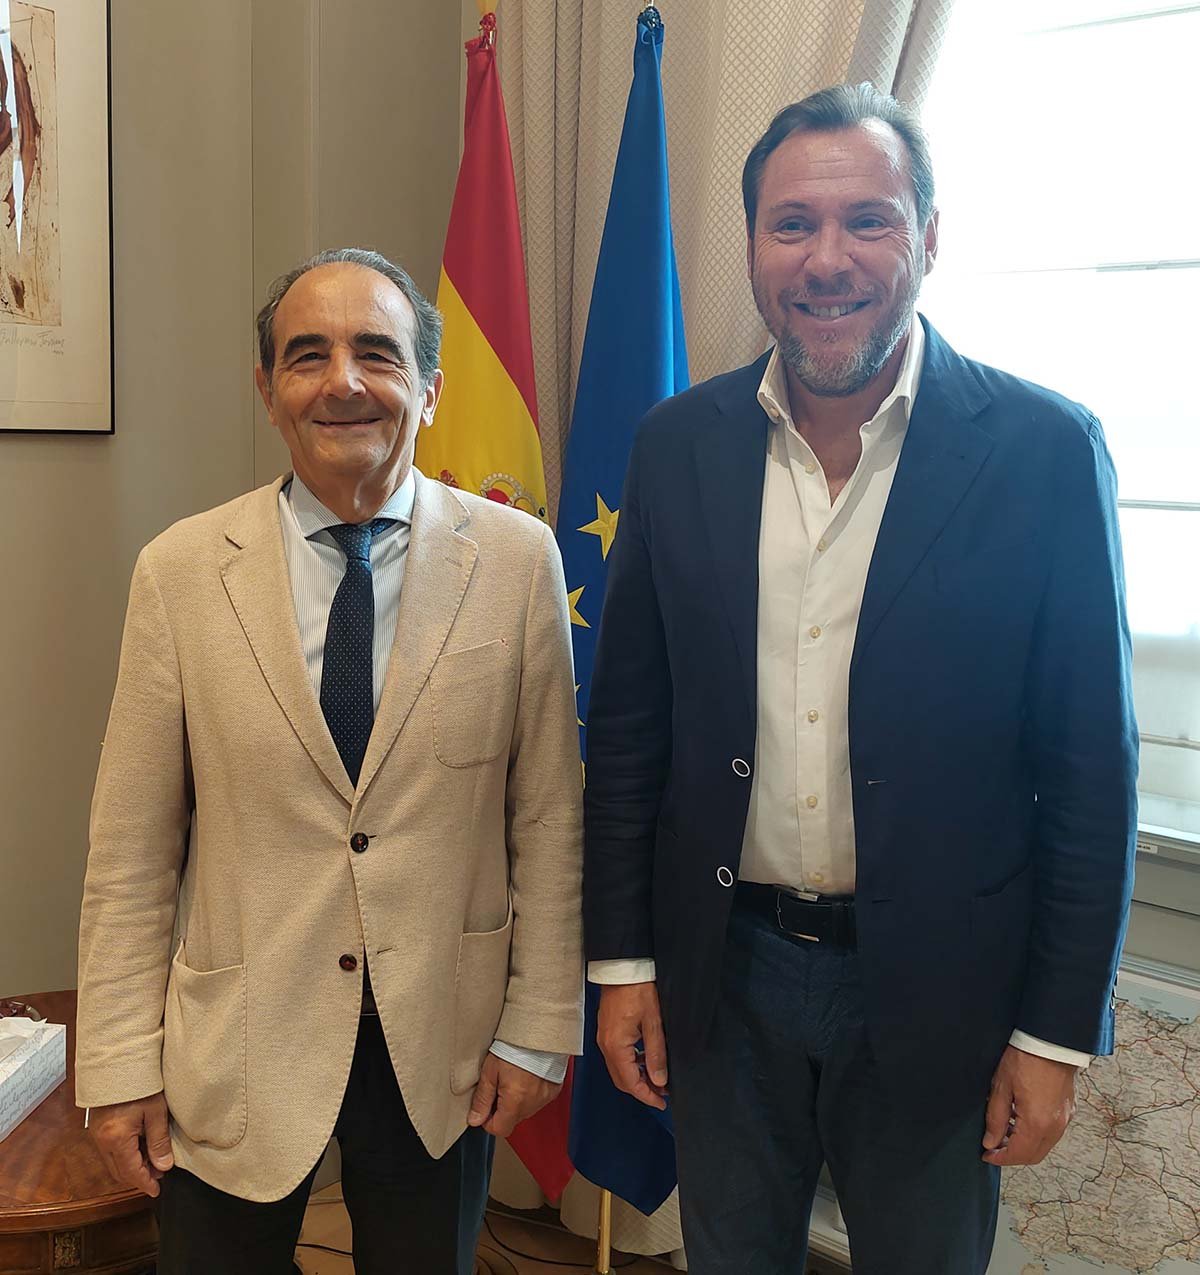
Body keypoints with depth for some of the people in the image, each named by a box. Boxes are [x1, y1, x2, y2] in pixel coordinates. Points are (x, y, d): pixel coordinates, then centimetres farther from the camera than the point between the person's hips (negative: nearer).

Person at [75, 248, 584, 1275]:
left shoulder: (517, 558, -7)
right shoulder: (179, 572, -6)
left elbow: (548, 816, -4)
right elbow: (132, 851, -3)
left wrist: (540, 1027, -3)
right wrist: (119, 1066, -2)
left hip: (445, 1042, 1)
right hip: (235, 1047, 0)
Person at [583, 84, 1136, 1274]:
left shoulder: (1045, 450, -12)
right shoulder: (678, 445, -4)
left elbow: (1089, 771, -8)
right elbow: (626, 724, 0)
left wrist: (1056, 1033, -6)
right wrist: (620, 960, 1)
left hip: (935, 988, -2)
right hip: (722, 973, 2)